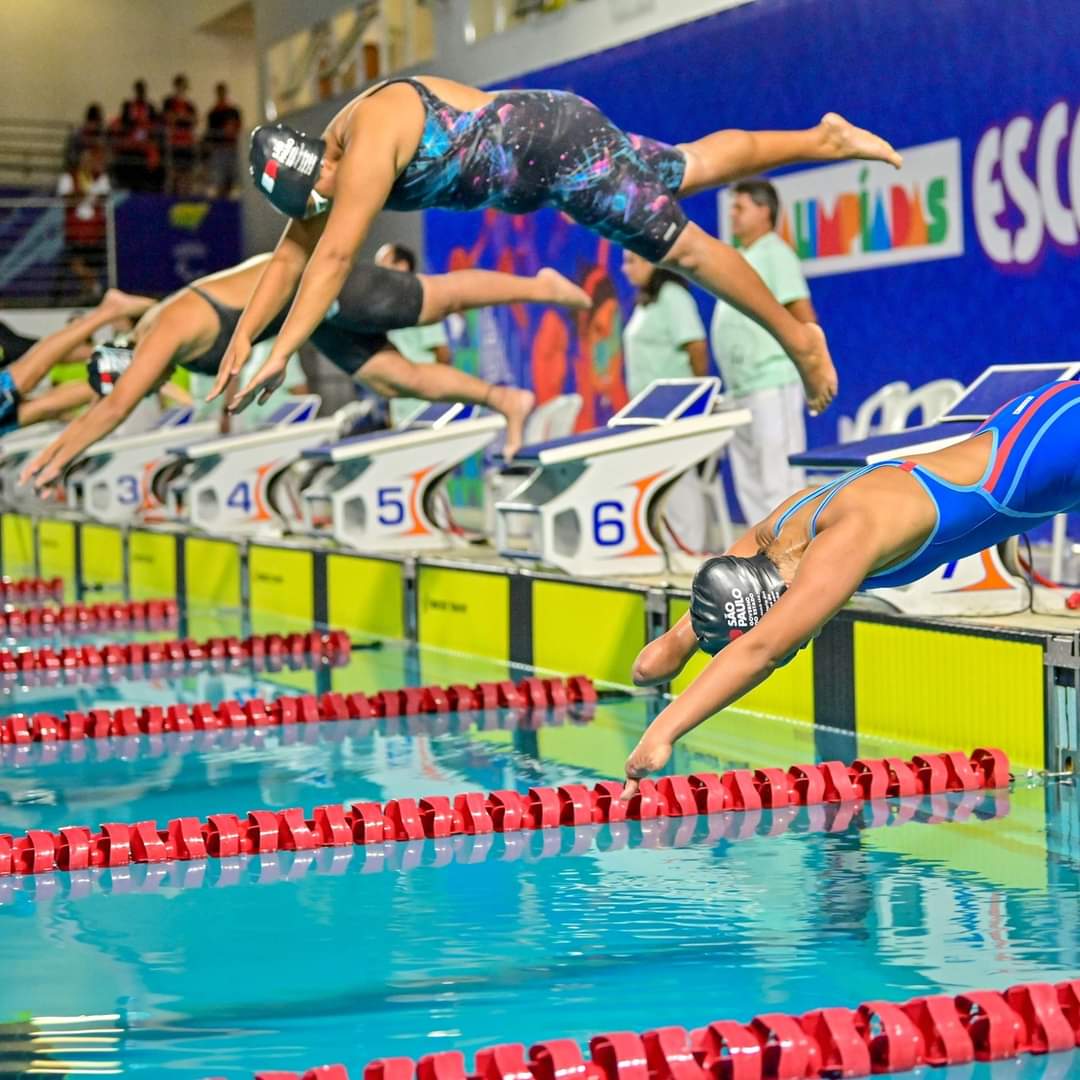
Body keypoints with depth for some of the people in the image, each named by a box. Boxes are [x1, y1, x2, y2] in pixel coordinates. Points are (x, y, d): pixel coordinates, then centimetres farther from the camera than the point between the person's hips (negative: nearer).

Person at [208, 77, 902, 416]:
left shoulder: (371, 137, -28)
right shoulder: (335, 151, -1)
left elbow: (334, 257, -32)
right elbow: (290, 257, 4)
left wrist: (282, 354, -32)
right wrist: (241, 340, -3)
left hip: (558, 140, -8)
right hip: (537, 162, 8)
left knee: (682, 245, -3)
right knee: (695, 166, 20)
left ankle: (798, 339, 9)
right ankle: (825, 138, 33)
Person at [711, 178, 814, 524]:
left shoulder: (774, 254, -8)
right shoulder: (741, 258, 19)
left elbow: (805, 320, -15)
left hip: (771, 385, -10)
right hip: (742, 389, 10)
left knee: (779, 481, -9)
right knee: (749, 482, 10)